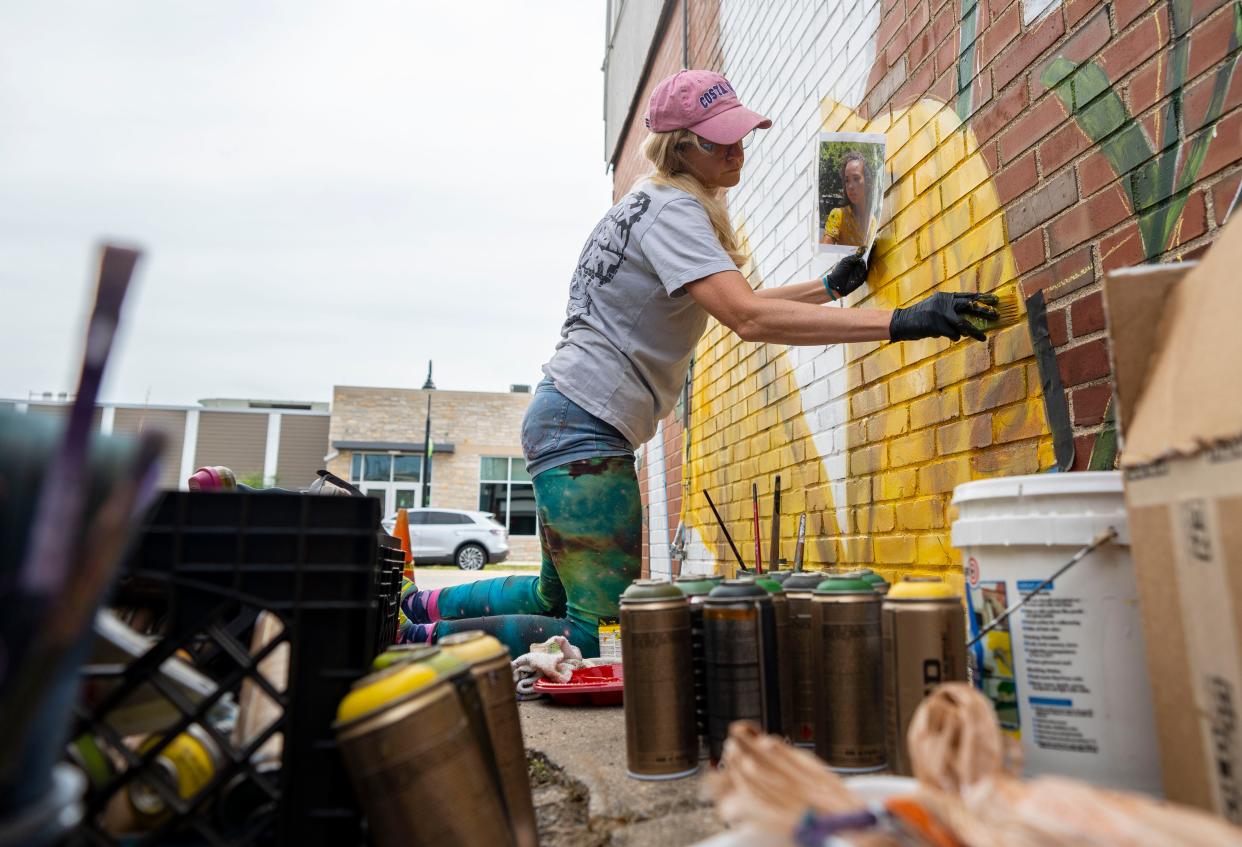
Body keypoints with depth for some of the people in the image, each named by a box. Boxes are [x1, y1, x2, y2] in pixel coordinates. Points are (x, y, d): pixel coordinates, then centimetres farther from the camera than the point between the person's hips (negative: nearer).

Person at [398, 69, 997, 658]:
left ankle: (417, 608, 31)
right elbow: (750, 320, -27)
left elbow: (731, 303, 24)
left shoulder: (652, 204, 19)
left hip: (563, 420, 10)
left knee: (555, 600, 23)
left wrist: (830, 287, 18)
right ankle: (428, 639, 4)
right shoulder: (672, 210, -12)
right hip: (586, 427, -10)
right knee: (599, 636, -5)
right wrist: (901, 322, -30)